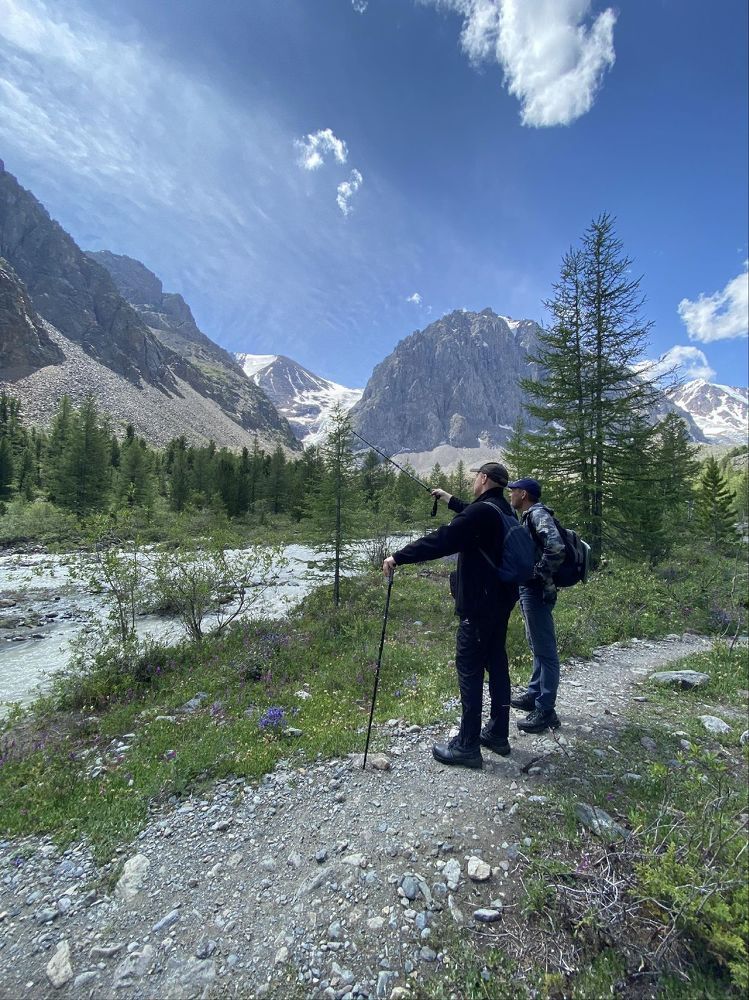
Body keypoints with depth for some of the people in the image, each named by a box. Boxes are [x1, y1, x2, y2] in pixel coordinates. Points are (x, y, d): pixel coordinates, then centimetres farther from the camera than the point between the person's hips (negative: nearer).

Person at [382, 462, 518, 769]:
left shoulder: (481, 511, -21)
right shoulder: (502, 510, 10)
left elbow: (441, 540, -25)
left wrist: (399, 557, -20)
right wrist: (451, 501, 41)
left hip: (478, 604, -10)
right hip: (501, 600, 10)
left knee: (469, 669, -2)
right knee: (496, 663, 16)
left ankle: (467, 746, 8)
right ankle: (498, 733, 29)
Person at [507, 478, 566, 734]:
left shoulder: (538, 514, -15)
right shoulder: (529, 516, 15)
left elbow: (556, 547, -29)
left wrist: (542, 576, -20)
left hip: (536, 590, -11)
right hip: (529, 589, 11)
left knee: (544, 650, -2)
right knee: (537, 646, 19)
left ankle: (545, 711, 7)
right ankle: (534, 694, 33)